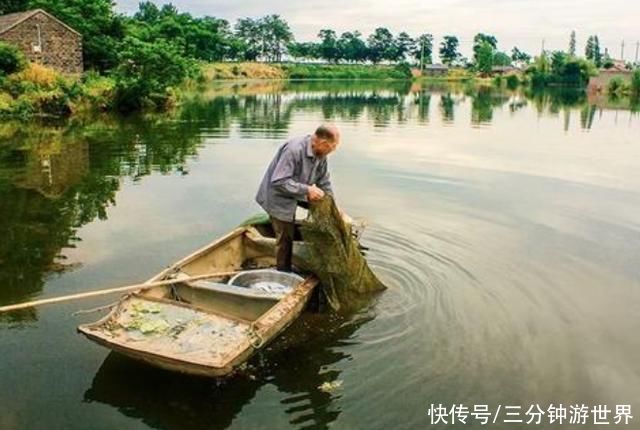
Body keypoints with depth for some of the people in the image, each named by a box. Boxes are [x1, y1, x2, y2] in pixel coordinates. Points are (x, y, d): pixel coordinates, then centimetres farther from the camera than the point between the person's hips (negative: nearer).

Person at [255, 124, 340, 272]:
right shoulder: (294, 149, -33)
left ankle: (286, 270, 36)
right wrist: (307, 190, -34)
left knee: (289, 235, 19)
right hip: (278, 198, -9)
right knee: (284, 237, -2)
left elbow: (324, 182, 4)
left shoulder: (320, 154, -7)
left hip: (291, 199, 9)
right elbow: (279, 181, -35)